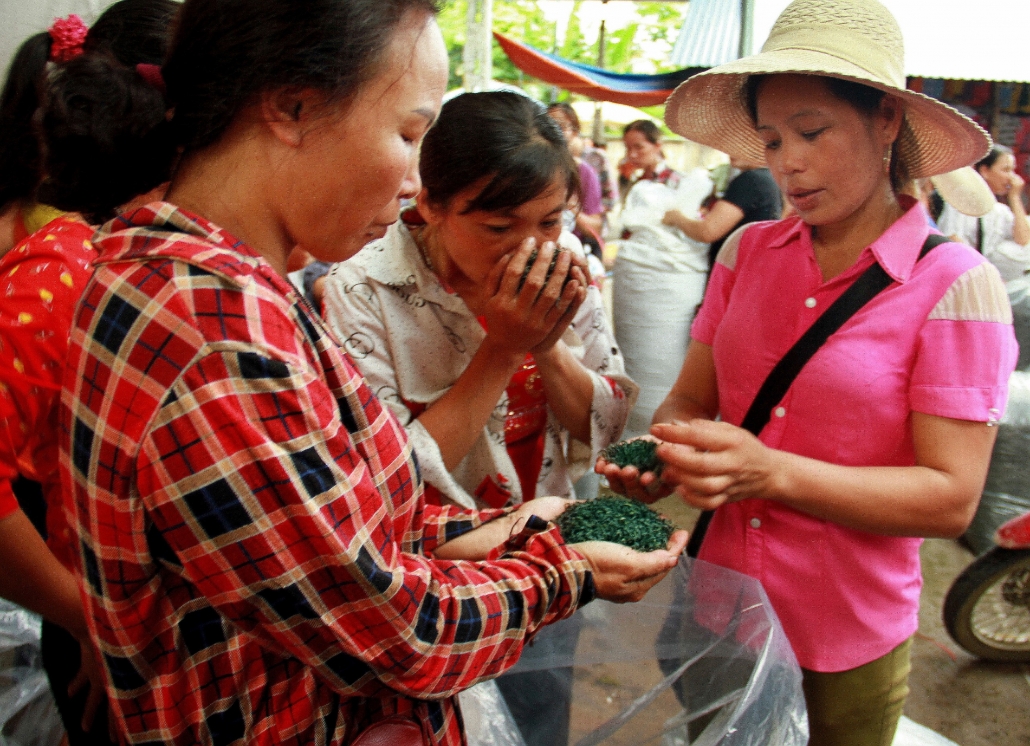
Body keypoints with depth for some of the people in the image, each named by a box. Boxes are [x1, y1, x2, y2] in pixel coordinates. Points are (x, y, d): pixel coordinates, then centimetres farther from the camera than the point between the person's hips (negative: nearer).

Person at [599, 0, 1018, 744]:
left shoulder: (955, 285, -13)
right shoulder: (747, 252, -1)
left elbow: (951, 498, -17)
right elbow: (690, 398, 3)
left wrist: (770, 473, -30)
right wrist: (664, 457, -20)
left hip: (844, 646, -3)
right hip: (718, 612, 4)